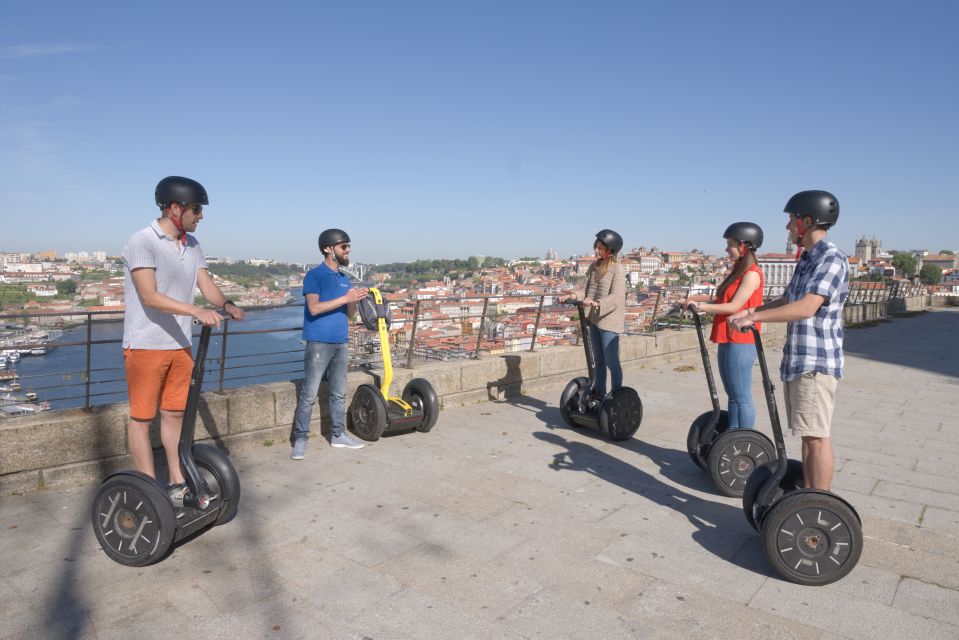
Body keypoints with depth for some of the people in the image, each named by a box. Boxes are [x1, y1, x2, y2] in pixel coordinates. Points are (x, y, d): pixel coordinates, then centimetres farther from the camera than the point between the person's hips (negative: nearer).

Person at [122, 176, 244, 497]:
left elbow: (206, 284, 3)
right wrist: (196, 311, -34)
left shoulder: (191, 244, 9)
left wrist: (225, 304, -18)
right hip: (145, 346, -7)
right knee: (142, 418, 4)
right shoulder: (141, 242, -14)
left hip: (180, 344, 7)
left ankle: (177, 481, 25)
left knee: (174, 413, 14)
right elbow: (150, 296, -23)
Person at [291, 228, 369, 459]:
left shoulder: (344, 278, 15)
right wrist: (345, 298, -19)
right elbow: (314, 308, -19)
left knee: (339, 393, 12)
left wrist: (354, 300, -7)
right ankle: (300, 439, 3)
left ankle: (338, 434, 23)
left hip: (340, 343, 7)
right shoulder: (314, 275, -7)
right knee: (309, 394, -4)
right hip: (319, 343, -7)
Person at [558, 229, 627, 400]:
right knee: (598, 360, 17)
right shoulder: (594, 266, 10)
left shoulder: (618, 268, -12)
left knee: (612, 362, -1)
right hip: (594, 318, 8)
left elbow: (616, 297, -21)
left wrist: (597, 303, -36)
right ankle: (598, 392, 28)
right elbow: (587, 290, 10)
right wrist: (573, 295, -9)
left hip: (609, 320, -7)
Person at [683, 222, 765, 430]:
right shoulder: (737, 271, 17)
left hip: (740, 343, -9)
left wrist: (700, 306, -15)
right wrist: (697, 298, 6)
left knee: (742, 398, -4)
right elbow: (722, 299, 19)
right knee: (733, 396, 14)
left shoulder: (752, 274, -12)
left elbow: (734, 306, -18)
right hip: (727, 341, 9)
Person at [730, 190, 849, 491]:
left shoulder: (832, 258, -14)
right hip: (797, 360, 10)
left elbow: (806, 308, -27)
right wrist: (749, 311, 19)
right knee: (807, 436, 14)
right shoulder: (807, 259, 17)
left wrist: (755, 317, -24)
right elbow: (787, 300, 30)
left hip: (816, 362, -10)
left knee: (817, 437, -6)